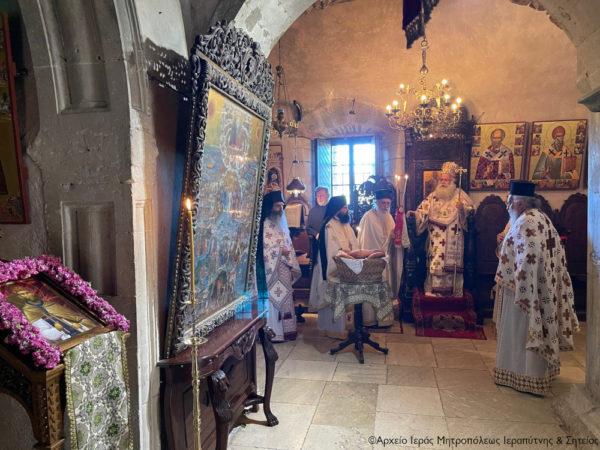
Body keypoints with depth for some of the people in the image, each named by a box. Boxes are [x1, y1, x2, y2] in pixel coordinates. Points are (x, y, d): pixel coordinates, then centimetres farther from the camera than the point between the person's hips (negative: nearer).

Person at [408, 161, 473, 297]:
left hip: (453, 239, -2)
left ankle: (452, 291, 12)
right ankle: (434, 290, 5)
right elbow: (423, 211, 4)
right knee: (435, 263, -1)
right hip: (436, 239, 2)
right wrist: (414, 213, -15)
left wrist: (463, 209, -26)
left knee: (451, 264, 1)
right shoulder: (433, 196, 10)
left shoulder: (460, 195, 2)